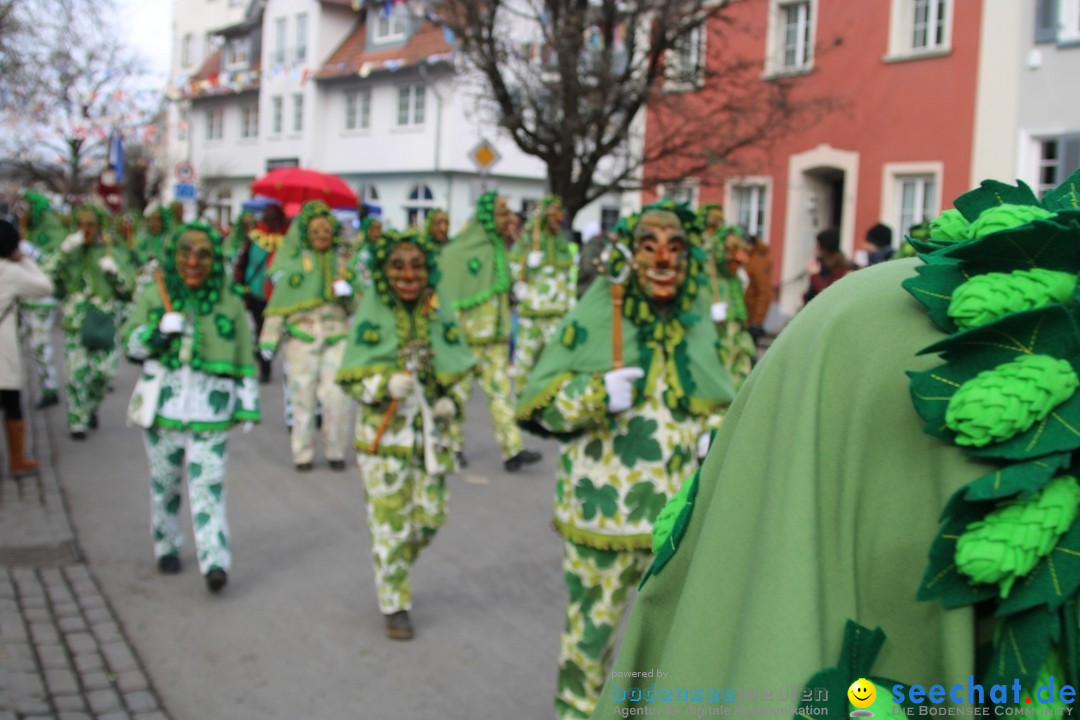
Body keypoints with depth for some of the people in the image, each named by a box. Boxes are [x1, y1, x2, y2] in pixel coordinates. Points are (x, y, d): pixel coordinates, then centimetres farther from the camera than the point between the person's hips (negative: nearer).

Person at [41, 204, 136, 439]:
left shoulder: (114, 250, 8)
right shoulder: (70, 249, 8)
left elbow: (129, 287, 7)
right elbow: (46, 273, -6)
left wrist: (113, 270, -11)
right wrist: (64, 250, -16)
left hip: (105, 319, 1)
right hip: (75, 320, -1)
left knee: (105, 371, -3)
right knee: (77, 371, -7)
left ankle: (91, 407, 25)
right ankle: (77, 421, 7)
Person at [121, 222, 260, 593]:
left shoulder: (230, 302, 3)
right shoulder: (153, 295, 4)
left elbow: (245, 358, 8)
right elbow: (129, 342, 4)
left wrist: (248, 403, 6)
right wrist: (157, 334, -16)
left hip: (211, 410, -2)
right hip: (163, 405, 2)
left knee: (209, 486, -8)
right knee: (164, 483, 14)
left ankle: (215, 562, -9)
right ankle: (167, 546, 32)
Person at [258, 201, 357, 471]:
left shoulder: (343, 258, 12)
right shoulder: (296, 259, 6)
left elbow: (359, 293, 18)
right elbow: (280, 298, 4)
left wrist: (347, 288, -6)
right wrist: (270, 336, -1)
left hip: (336, 334, 1)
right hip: (301, 332, -1)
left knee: (335, 395, -6)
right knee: (303, 395, 0)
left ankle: (335, 451, 9)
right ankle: (303, 453, 12)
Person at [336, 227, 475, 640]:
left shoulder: (440, 314, 0)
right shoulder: (370, 316, -9)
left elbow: (463, 370, 11)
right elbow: (350, 377, -7)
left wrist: (454, 400, -7)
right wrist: (387, 385, -25)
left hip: (432, 433, 4)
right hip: (384, 434, -3)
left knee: (430, 519, 11)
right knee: (390, 523, 3)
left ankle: (394, 569, 41)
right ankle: (395, 605, 20)